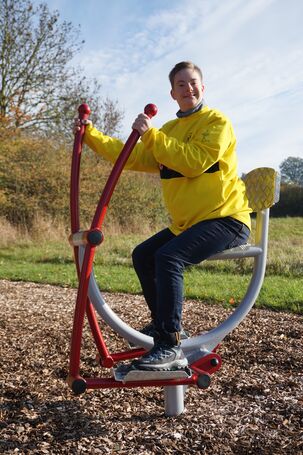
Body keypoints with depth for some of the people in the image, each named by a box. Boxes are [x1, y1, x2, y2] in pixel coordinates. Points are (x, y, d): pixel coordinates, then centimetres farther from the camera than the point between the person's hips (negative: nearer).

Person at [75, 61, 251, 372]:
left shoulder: (217, 122, -6)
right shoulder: (167, 131, 16)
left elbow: (195, 162, -22)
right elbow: (132, 158, 11)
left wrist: (151, 136, -23)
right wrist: (90, 134, 6)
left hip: (226, 218, -8)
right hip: (188, 222, 8)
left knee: (168, 257, -28)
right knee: (142, 255, 9)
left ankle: (170, 347, -23)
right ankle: (165, 325, 23)